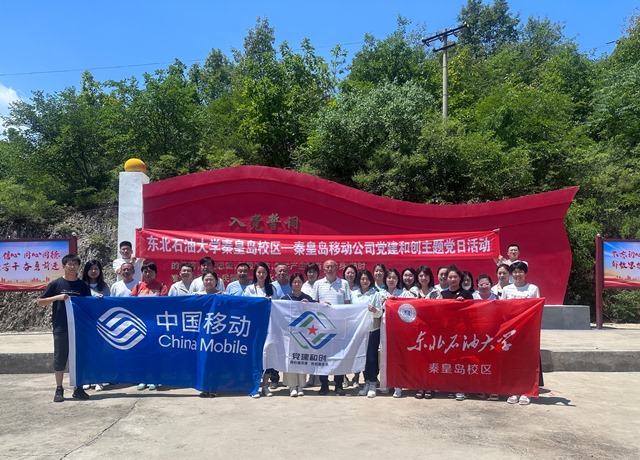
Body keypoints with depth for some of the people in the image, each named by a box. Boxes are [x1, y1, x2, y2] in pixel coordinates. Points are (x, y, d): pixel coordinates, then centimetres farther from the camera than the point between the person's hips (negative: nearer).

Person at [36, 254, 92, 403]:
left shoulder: (83, 285, 5)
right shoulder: (56, 284, -1)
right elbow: (39, 302, -1)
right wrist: (58, 297, -14)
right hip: (61, 329, -2)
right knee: (60, 358, 5)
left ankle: (78, 388, 17)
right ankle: (59, 389, 17)